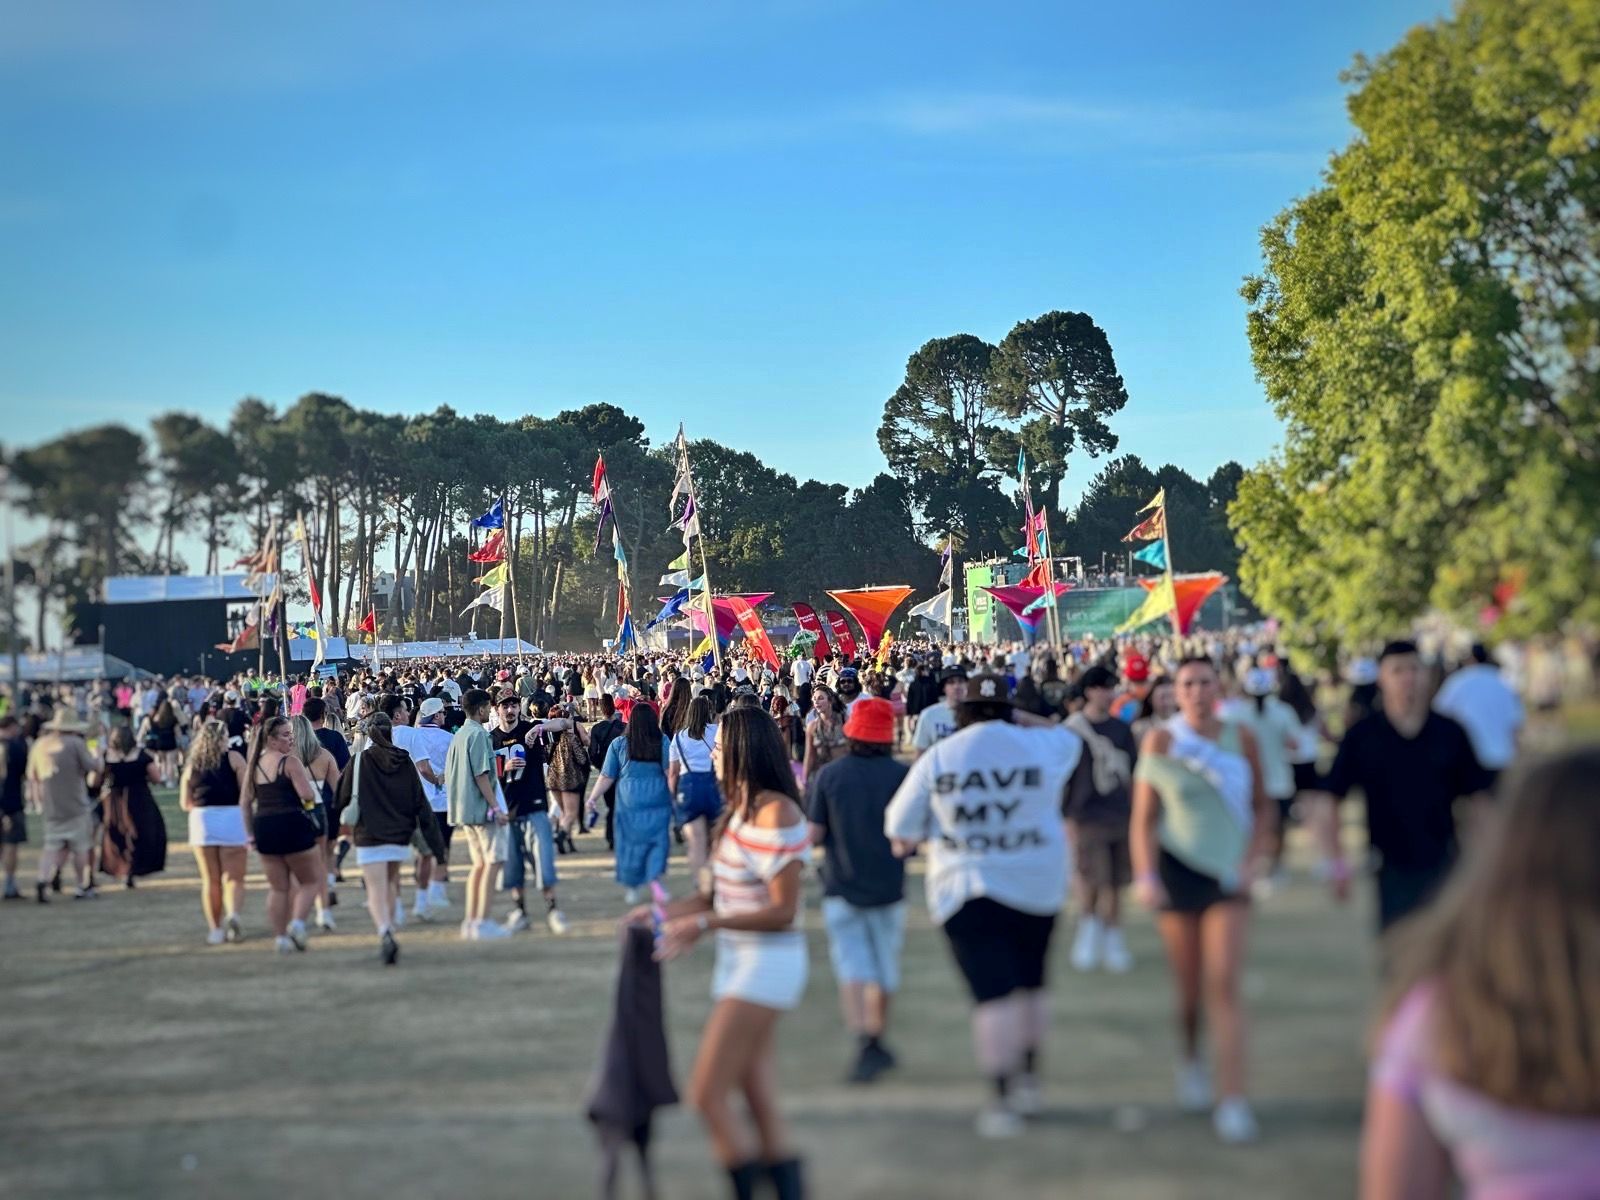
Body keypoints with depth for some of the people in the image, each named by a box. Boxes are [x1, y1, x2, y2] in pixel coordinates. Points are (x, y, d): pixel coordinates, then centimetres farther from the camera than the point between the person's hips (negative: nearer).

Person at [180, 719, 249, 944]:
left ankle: (215, 929, 12)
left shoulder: (191, 765, 10)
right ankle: (233, 914, -23)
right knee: (233, 878, 2)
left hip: (202, 821, 2)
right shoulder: (234, 758, 2)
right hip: (232, 818, -2)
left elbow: (185, 803, 11)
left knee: (210, 880, 11)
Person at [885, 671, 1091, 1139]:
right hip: (1038, 886, 2)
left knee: (992, 992, -6)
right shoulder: (1042, 746, -3)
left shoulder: (937, 758, -5)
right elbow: (1071, 738, 23)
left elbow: (902, 825, 5)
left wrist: (907, 841, 27)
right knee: (1030, 984, 19)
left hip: (967, 889, -2)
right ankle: (1028, 1081, 27)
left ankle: (1004, 1100, -9)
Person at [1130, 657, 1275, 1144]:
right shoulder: (1159, 741, -4)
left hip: (1228, 872, 0)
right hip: (1177, 870, 0)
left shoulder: (1241, 738, 0)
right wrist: (1145, 876, -12)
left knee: (1224, 985, -10)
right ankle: (1191, 1060, 38)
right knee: (1189, 988, 7)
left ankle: (1233, 1101, -9)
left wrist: (1249, 861, -4)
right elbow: (1143, 819, -1)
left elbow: (1263, 806, 8)